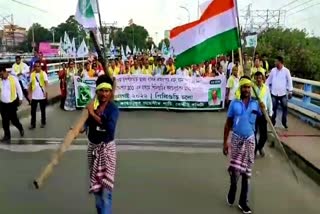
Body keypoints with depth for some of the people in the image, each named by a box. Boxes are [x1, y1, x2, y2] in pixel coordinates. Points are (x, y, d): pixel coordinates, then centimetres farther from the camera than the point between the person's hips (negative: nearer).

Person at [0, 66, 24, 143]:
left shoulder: (13, 79, -8)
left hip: (12, 103, -3)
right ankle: (7, 136, 20)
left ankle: (20, 128, 31)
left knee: (13, 119, 1)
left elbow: (19, 89, 1)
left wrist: (20, 99, 2)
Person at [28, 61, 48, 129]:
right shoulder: (32, 74, 4)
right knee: (33, 111, 6)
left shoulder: (43, 73, -7)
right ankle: (32, 124, 16)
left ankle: (43, 123, 27)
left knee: (43, 110, 12)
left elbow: (46, 82, -20)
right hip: (34, 96, 3)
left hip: (42, 96, -3)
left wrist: (46, 91, -36)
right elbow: (30, 84, 9)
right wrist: (30, 94, 7)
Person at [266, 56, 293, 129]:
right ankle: (273, 121, 22)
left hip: (283, 93, -1)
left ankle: (284, 122, 21)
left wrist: (290, 91, -4)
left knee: (285, 108, 5)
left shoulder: (286, 71, -6)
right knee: (273, 108, 9)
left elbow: (289, 81, -2)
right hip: (274, 93, 2)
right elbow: (269, 80, 9)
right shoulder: (273, 70, 1)